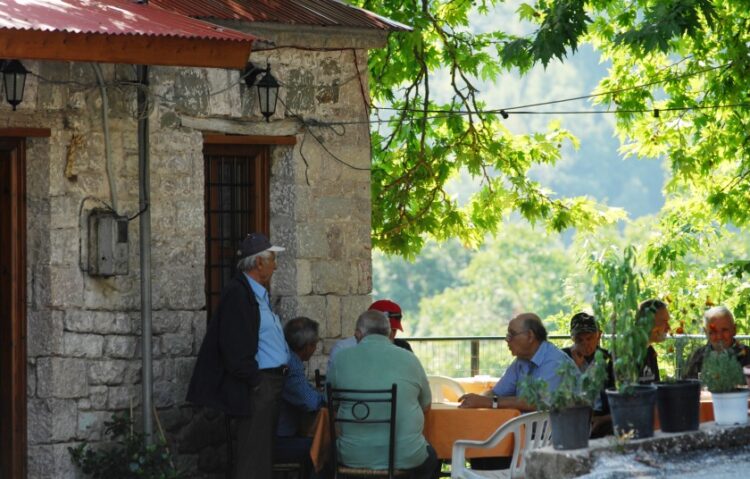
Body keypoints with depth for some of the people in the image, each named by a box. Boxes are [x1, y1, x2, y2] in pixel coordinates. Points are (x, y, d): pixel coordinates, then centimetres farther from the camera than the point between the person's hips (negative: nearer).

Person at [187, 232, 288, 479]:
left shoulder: (259, 293, 17)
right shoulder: (237, 293, -14)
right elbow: (235, 348, -20)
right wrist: (255, 382, -18)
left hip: (271, 384, 10)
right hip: (256, 385, -10)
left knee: (265, 456, 12)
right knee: (252, 459, -9)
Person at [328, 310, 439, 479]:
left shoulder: (341, 359, -2)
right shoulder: (409, 359, -1)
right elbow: (426, 406, 13)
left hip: (354, 458, 0)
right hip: (406, 457, 0)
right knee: (431, 458, 34)